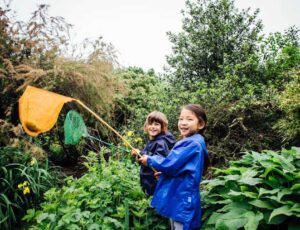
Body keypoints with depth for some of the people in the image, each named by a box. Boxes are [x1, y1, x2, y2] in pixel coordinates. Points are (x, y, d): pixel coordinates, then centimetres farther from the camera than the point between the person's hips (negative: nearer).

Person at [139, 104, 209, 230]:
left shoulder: (193, 143, -22)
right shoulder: (188, 142, 10)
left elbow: (170, 165, -26)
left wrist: (150, 159, -10)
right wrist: (162, 172, 9)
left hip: (183, 201, -10)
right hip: (176, 198, 10)